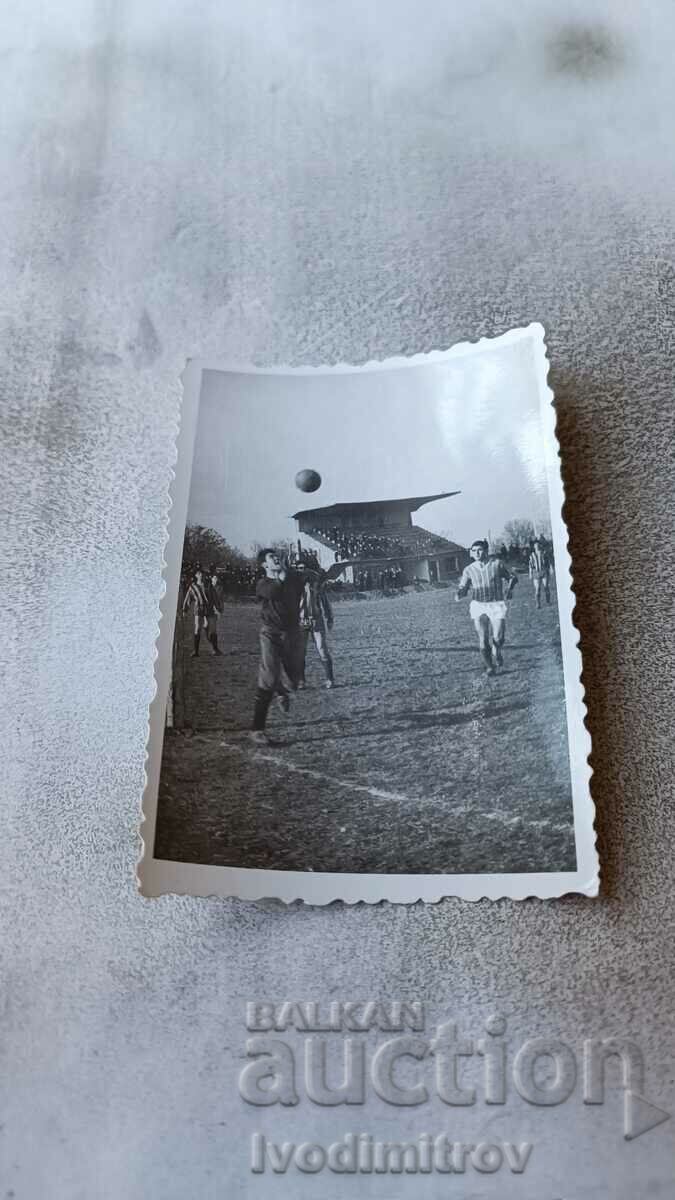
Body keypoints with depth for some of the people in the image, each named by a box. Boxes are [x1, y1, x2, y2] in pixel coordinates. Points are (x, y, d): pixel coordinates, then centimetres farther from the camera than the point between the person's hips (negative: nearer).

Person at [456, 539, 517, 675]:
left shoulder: (497, 564, 1)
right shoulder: (469, 570, 3)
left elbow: (513, 577, 10)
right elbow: (463, 587, 5)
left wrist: (509, 589, -9)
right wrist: (459, 594, -18)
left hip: (497, 604, -1)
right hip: (478, 606, 1)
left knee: (498, 638, -9)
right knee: (483, 640, -5)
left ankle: (497, 652, 26)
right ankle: (490, 667, 13)